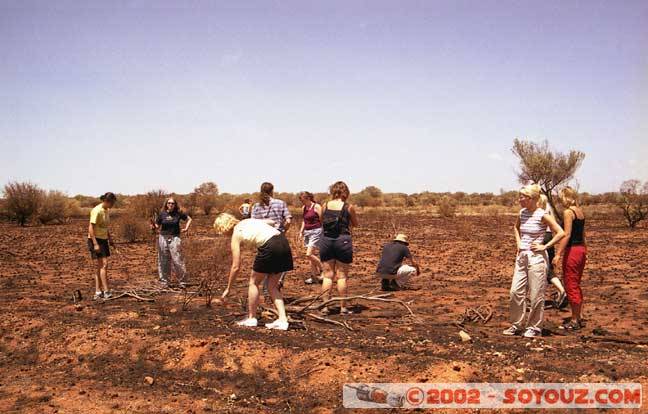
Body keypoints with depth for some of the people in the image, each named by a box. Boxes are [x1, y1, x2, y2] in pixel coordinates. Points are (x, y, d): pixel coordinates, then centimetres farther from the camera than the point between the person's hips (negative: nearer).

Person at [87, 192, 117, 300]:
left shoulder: (106, 210, 10)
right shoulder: (97, 211, -17)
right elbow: (91, 228, -20)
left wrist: (110, 239, 18)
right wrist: (95, 244, -24)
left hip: (103, 239, 9)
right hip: (95, 239, -9)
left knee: (100, 266, 8)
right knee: (104, 264, -13)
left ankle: (98, 292, 12)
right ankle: (106, 291, -13)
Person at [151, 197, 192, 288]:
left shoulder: (178, 213, 2)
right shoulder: (162, 214, 4)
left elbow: (189, 219, 16)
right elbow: (157, 226, 9)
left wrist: (186, 228, 5)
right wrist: (154, 226, -12)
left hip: (175, 238, -2)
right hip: (163, 238, 2)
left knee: (177, 260, -6)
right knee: (164, 261, 7)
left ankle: (182, 282, 1)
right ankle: (164, 282, 16)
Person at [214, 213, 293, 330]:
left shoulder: (236, 235, 4)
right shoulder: (248, 221, 22)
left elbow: (236, 267, 4)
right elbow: (271, 222, 24)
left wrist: (228, 289, 13)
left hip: (270, 247, -7)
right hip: (283, 241, 8)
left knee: (254, 282, 12)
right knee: (272, 286, 15)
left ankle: (251, 318, 21)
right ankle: (282, 319, 7)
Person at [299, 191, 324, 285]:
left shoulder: (316, 207, -10)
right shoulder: (304, 208, 11)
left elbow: (322, 221, -11)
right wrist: (301, 231, 14)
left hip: (316, 231, -7)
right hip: (307, 232, 8)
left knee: (309, 255, -16)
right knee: (311, 255, 10)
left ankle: (322, 269, 3)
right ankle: (314, 276, 18)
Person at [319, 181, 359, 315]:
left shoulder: (325, 206, 3)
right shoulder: (349, 207, -3)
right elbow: (355, 224, 10)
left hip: (326, 240, 3)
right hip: (343, 241, -2)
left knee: (328, 275, 9)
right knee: (342, 276, 5)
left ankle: (325, 306, 8)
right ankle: (343, 307, 9)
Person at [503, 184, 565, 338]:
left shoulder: (542, 215, -12)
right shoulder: (522, 213, 7)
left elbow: (560, 233, -14)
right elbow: (516, 227, 28)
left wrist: (545, 246, -13)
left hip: (536, 257, -6)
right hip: (522, 256, 6)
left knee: (536, 295, 1)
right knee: (516, 291, 5)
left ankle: (534, 327, 13)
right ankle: (516, 325, 17)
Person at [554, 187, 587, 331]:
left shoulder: (568, 212, -14)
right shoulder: (580, 211, 11)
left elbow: (567, 234, -20)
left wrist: (558, 254, -20)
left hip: (572, 250, -9)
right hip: (582, 249, 9)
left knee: (571, 286, 1)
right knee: (576, 285, 18)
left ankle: (574, 321, 7)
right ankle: (579, 317, 24)